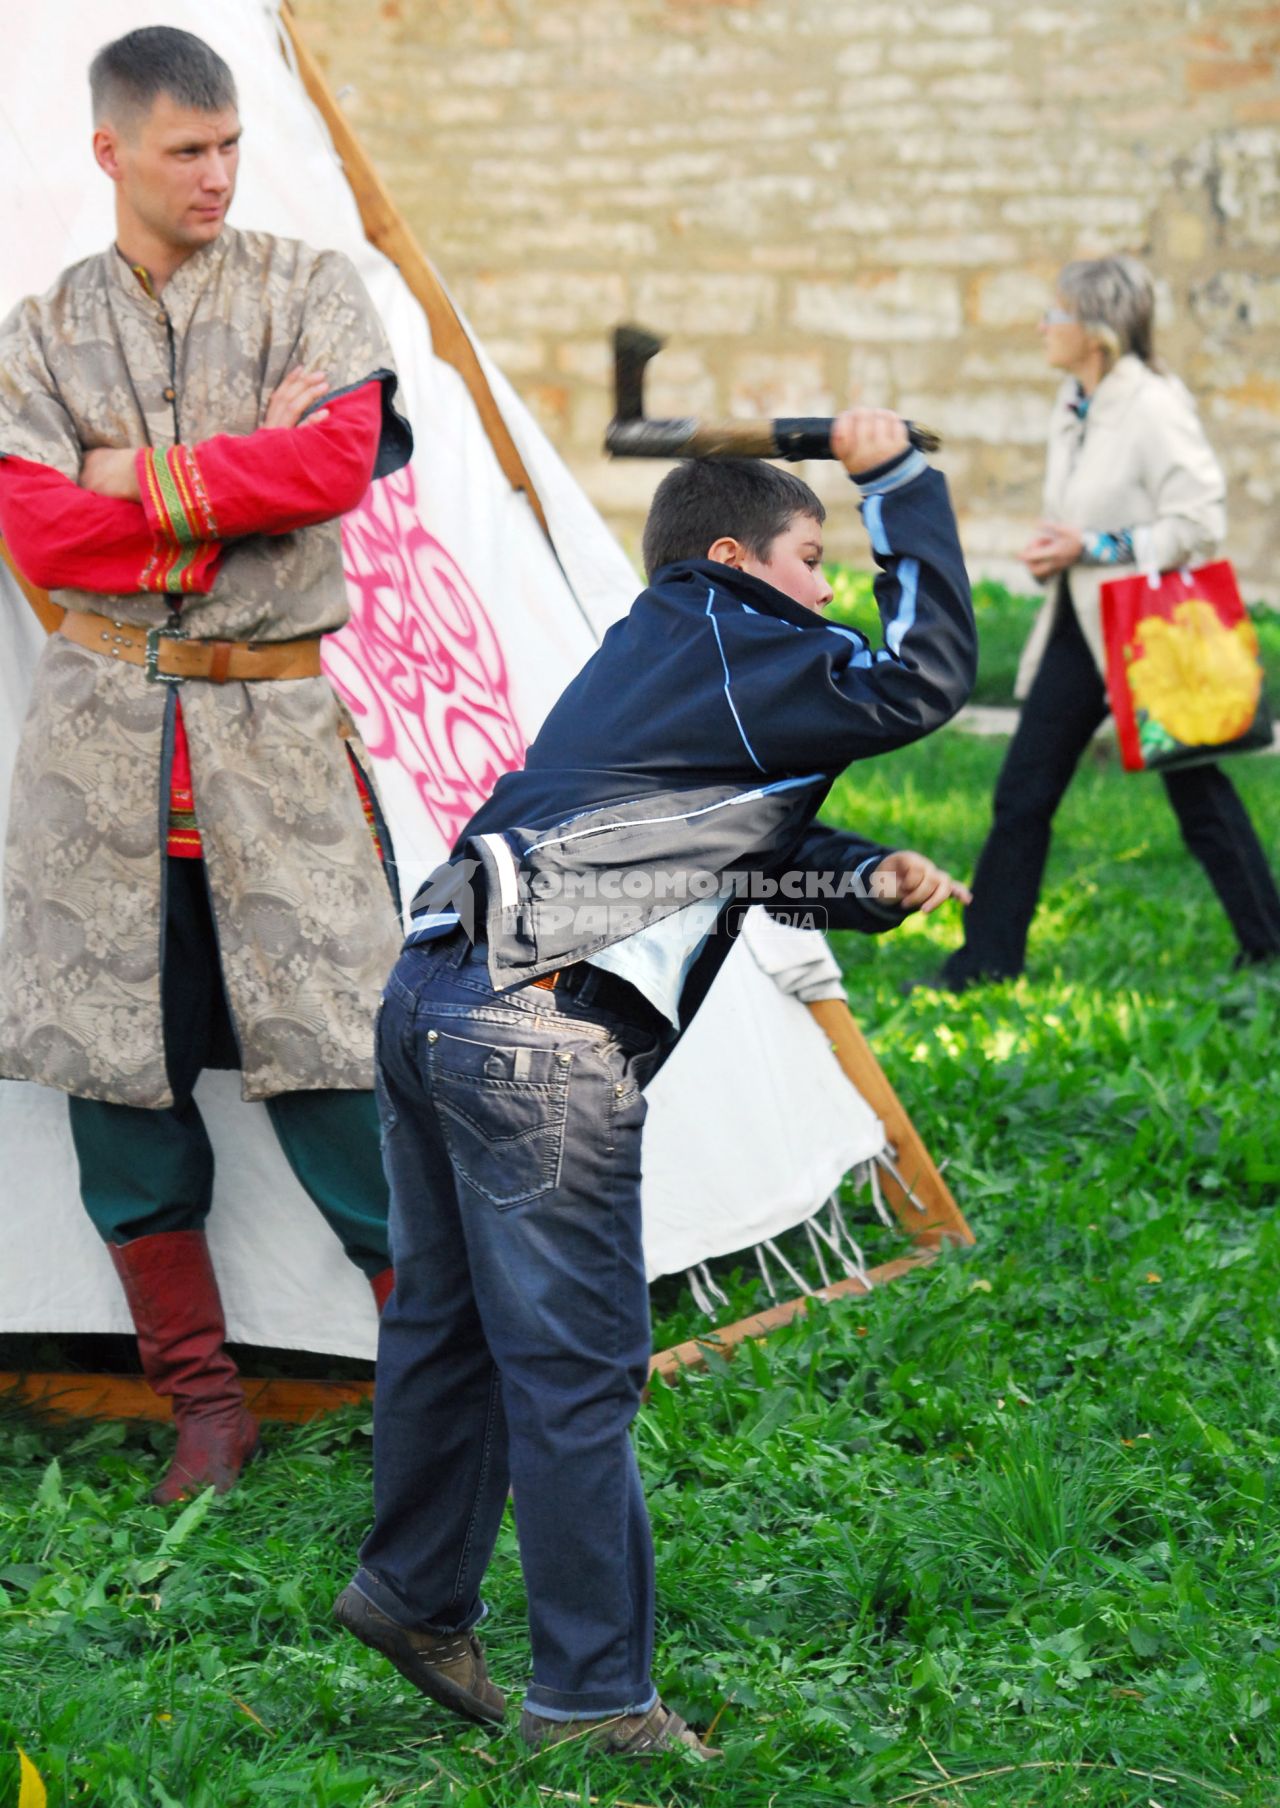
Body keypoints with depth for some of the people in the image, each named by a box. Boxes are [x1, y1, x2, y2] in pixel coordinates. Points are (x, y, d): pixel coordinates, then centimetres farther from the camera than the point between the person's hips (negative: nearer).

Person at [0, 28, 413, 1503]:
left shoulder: (309, 290, 5)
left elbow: (343, 457, -12)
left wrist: (142, 480, -11)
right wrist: (244, 472, -9)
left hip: (273, 729, -2)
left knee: (331, 1064, -3)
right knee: (119, 1061, 4)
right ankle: (203, 1401, 17)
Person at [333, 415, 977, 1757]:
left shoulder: (649, 657, 24)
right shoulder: (733, 653, -3)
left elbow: (728, 844, 26)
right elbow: (925, 677, -7)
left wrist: (868, 879, 10)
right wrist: (898, 479, 2)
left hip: (429, 1000, 10)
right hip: (540, 1041, -10)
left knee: (451, 1322, 22)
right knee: (574, 1367, -4)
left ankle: (411, 1590, 36)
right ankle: (592, 1696, 2)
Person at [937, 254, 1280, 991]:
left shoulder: (1154, 407, -17)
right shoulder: (1074, 405, 9)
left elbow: (1200, 522, -21)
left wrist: (1093, 548, -19)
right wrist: (1051, 552, 3)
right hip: (1081, 625, 8)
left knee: (1199, 795, 3)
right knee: (1022, 792, 6)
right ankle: (987, 960, 13)